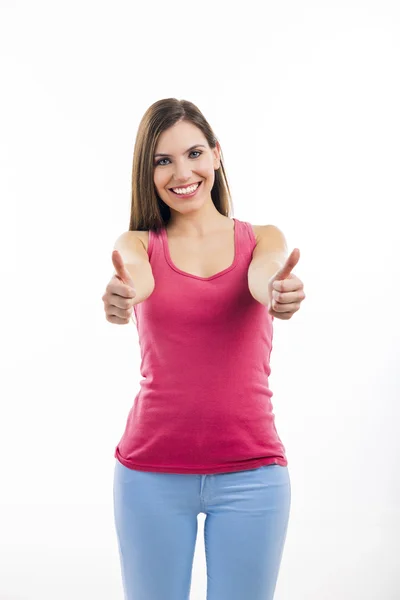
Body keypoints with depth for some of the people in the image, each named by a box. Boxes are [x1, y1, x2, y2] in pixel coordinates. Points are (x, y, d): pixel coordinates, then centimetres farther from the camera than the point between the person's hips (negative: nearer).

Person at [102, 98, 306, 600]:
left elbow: (264, 277, -19)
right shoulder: (139, 244, 4)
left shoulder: (262, 239, 4)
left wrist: (280, 290, -43)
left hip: (250, 471, 0)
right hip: (151, 472, 0)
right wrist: (121, 295, -43)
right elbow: (137, 277, -19)